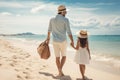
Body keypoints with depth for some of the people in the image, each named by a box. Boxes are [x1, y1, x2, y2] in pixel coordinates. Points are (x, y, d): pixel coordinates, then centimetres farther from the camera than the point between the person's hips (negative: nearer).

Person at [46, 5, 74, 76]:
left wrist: (48, 38, 32)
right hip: (63, 41, -4)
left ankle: (60, 73, 19)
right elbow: (69, 32, -14)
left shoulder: (52, 19, 4)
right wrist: (72, 41, -5)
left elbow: (49, 30, 17)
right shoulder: (65, 20, -12)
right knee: (64, 56, 15)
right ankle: (60, 70, -6)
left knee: (57, 57, 13)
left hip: (55, 41, 4)